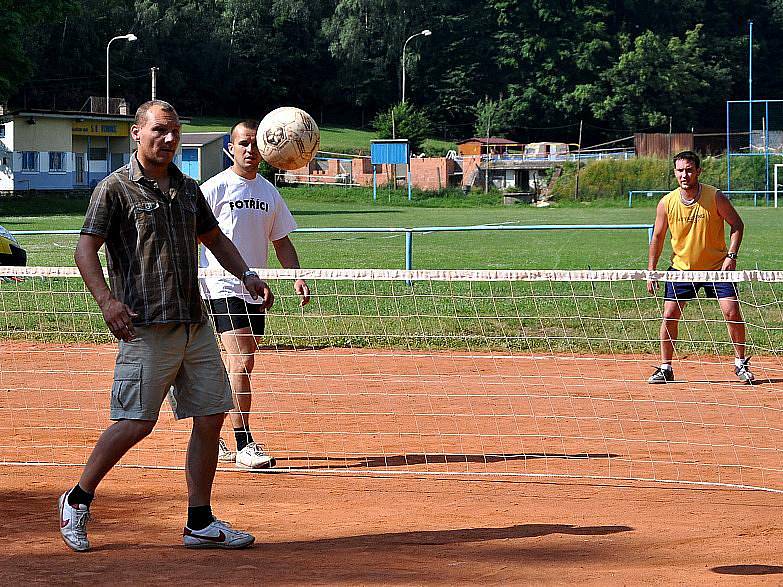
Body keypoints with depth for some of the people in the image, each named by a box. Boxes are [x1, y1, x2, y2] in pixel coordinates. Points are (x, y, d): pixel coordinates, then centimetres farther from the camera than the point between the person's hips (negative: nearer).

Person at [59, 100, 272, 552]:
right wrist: (107, 300, -21)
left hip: (196, 324, 7)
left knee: (211, 416, 3)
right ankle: (78, 501, 9)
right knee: (137, 422, -10)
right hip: (148, 325, -7)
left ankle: (200, 523, 11)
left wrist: (246, 274, 13)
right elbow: (86, 249, -8)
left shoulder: (188, 188, 16)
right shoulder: (115, 188, -3)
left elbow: (214, 238, 28)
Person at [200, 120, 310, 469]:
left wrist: (297, 277, 7)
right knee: (240, 364, -15)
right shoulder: (215, 188, -5)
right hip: (222, 286, -6)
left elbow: (281, 241, 20)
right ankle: (244, 445, -13)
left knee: (241, 366, 8)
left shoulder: (269, 192, 13)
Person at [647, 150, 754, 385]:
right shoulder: (667, 203, -7)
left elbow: (737, 224, -3)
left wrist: (732, 255, -14)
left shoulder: (715, 197, -13)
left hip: (717, 267, -2)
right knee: (669, 316, -3)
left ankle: (741, 364, 7)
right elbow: (657, 237, 4)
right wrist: (651, 272, 1)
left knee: (732, 312, -11)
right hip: (681, 268, 2)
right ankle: (665, 368, 10)